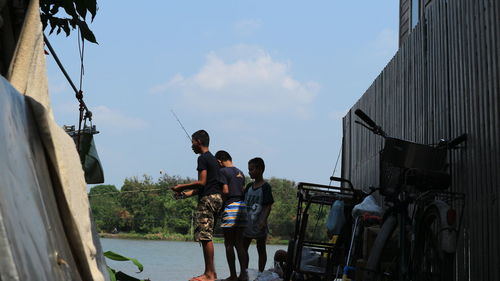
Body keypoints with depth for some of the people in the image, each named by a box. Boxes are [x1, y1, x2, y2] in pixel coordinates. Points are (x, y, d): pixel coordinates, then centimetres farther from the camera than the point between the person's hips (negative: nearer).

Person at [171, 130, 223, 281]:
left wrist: (181, 187, -9)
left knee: (205, 236, -10)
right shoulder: (213, 158, 21)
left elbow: (202, 182, -17)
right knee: (207, 237, 12)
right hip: (216, 197, 10)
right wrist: (189, 193, 21)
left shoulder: (203, 158, -9)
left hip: (207, 199, -10)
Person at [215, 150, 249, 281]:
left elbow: (225, 190, -14)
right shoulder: (240, 172, 17)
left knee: (229, 244, 0)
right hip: (242, 206, 7)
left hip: (230, 207, -7)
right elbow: (243, 191, 13)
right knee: (240, 243, 8)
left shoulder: (223, 171, -5)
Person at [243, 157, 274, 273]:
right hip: (247, 224, 7)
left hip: (259, 224, -7)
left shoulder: (265, 187, -8)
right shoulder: (249, 186, 11)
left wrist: (264, 220, -24)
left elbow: (268, 206, -13)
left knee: (261, 249, 3)